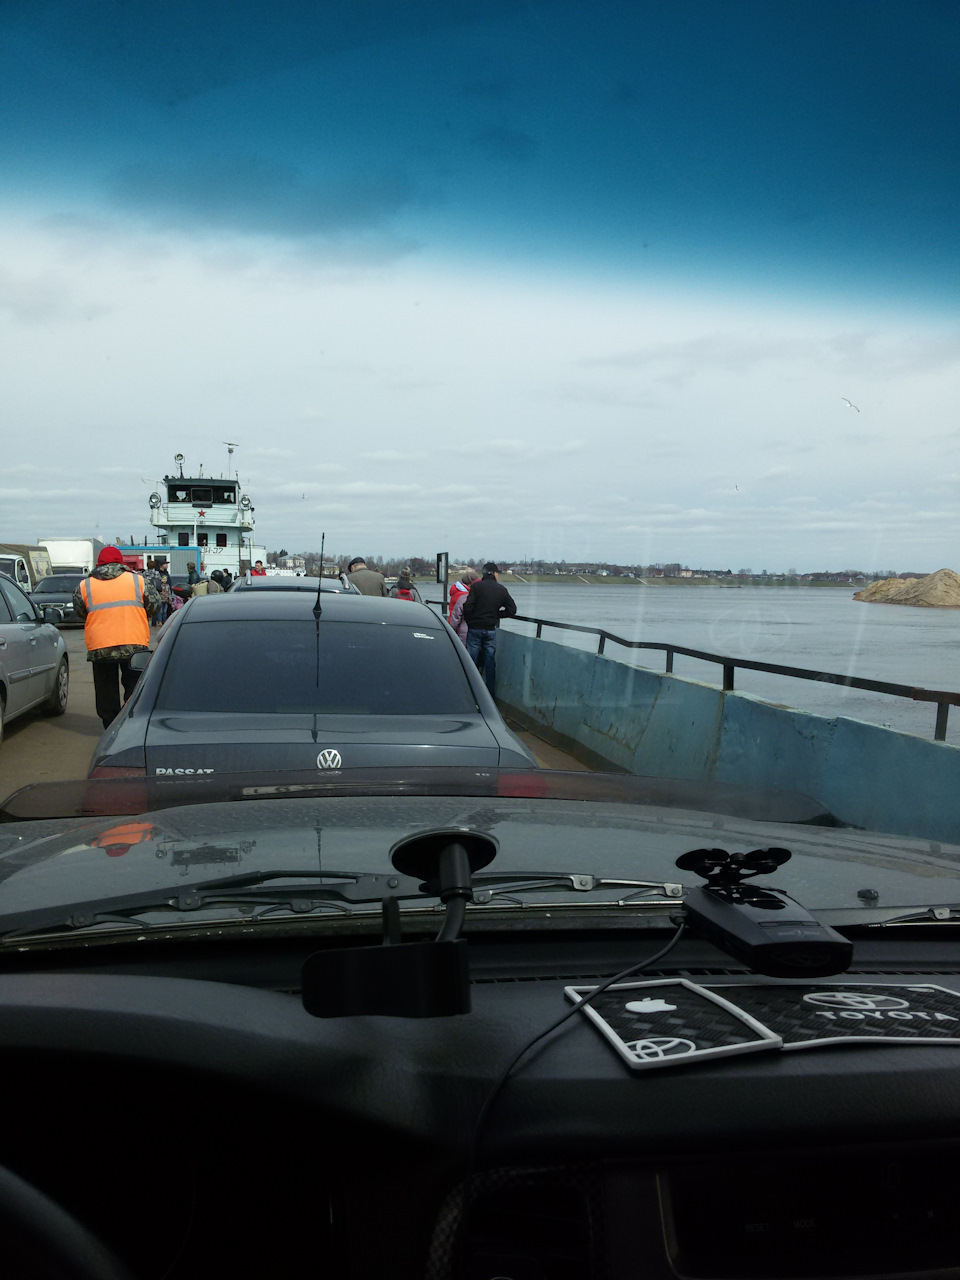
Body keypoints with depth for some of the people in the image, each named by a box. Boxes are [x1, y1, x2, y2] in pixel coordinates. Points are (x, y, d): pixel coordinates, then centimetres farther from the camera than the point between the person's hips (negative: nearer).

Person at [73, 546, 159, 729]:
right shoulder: (138, 580, 5)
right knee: (134, 686, 11)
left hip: (99, 648, 0)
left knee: (106, 690, 11)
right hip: (135, 645, 0)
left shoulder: (85, 585, 7)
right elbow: (154, 604, 8)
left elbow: (79, 612, 16)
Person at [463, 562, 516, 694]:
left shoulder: (476, 586, -6)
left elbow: (468, 607, -14)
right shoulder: (502, 590, 3)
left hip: (474, 628, -2)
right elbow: (512, 610, 6)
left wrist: (469, 621, 2)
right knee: (490, 661, 9)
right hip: (491, 629, 2)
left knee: (472, 660, 4)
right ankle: (490, 692, 14)